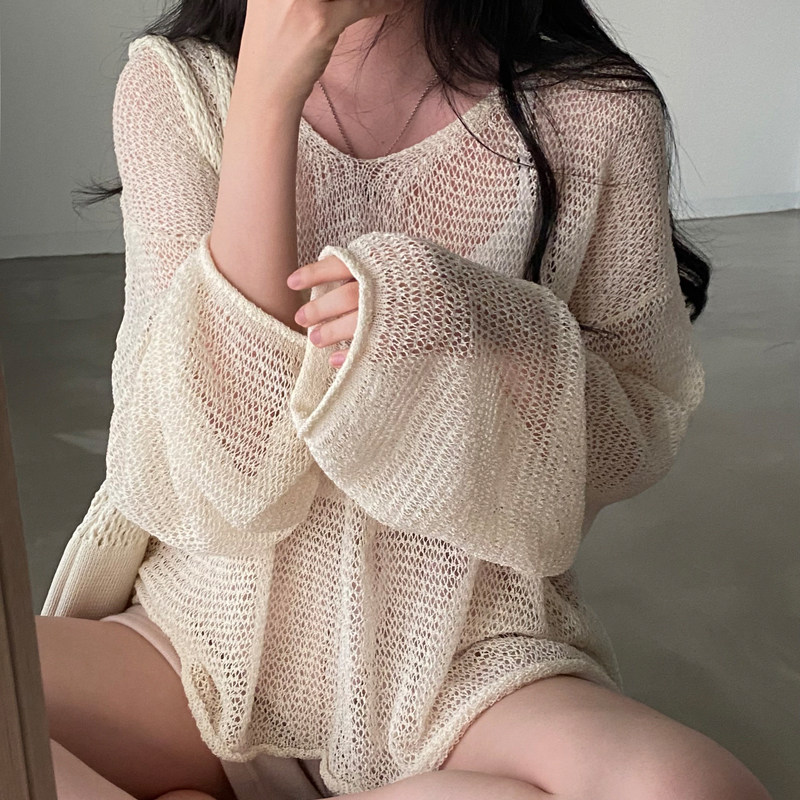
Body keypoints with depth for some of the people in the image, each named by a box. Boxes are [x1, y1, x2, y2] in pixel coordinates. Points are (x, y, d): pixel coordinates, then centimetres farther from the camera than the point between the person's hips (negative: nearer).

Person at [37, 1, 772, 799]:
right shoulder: (172, 85, -5)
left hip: (463, 657, 1)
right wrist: (264, 103, -21)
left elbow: (640, 440, -2)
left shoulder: (594, 114, -8)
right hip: (213, 635, 0)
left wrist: (465, 321, -23)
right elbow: (213, 463, -13)